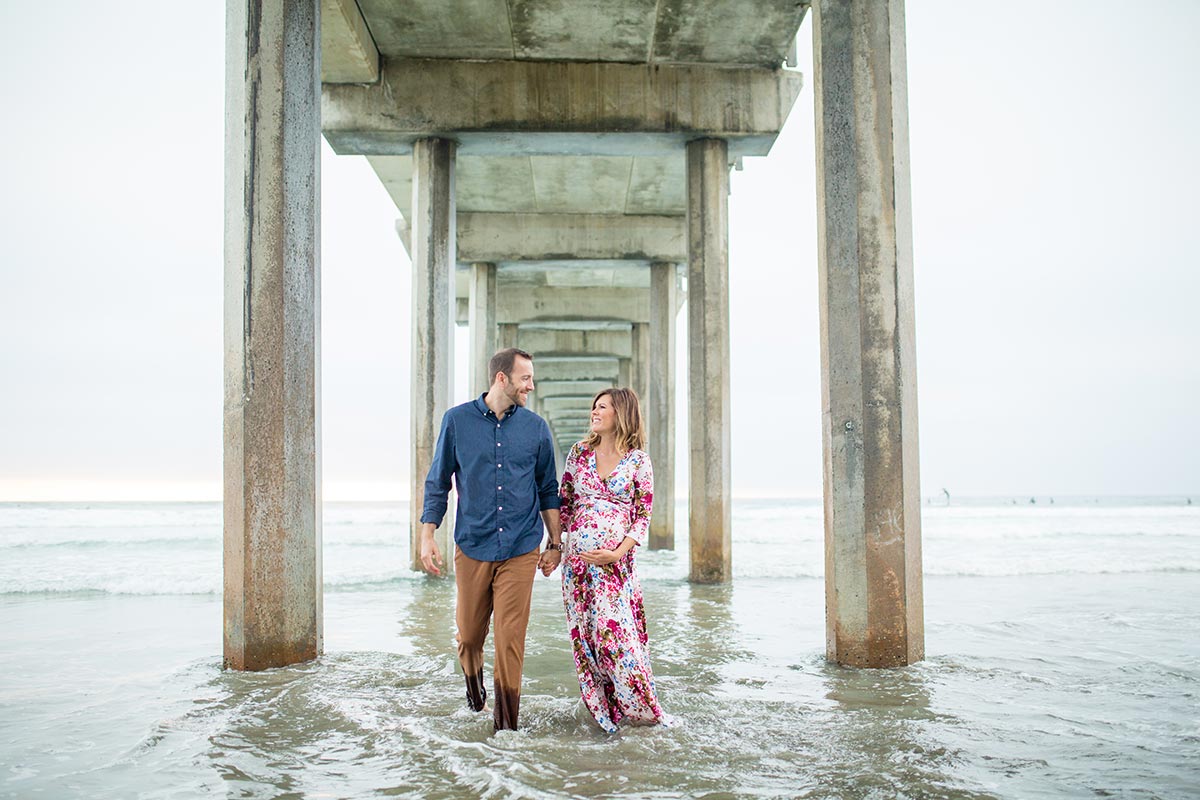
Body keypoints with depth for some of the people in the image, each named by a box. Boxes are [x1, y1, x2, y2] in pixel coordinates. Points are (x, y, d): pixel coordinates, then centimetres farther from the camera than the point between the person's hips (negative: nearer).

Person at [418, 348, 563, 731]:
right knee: (469, 632, 12)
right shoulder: (457, 420, 0)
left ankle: (506, 722, 10)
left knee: (511, 638, -2)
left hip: (520, 550, 0)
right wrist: (427, 536, 0)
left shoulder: (536, 427, 4)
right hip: (472, 546, 0)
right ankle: (473, 678, 44)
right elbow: (438, 483, 6)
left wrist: (555, 542, 9)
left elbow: (548, 489, 11)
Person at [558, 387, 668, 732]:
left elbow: (643, 515, -1)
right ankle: (601, 706, 22)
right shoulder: (579, 452, 8)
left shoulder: (638, 460, -1)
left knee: (616, 630, -7)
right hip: (577, 556, 4)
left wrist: (618, 552, -13)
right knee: (583, 631, 6)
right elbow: (563, 503, 13)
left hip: (616, 559, -3)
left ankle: (640, 707, 11)